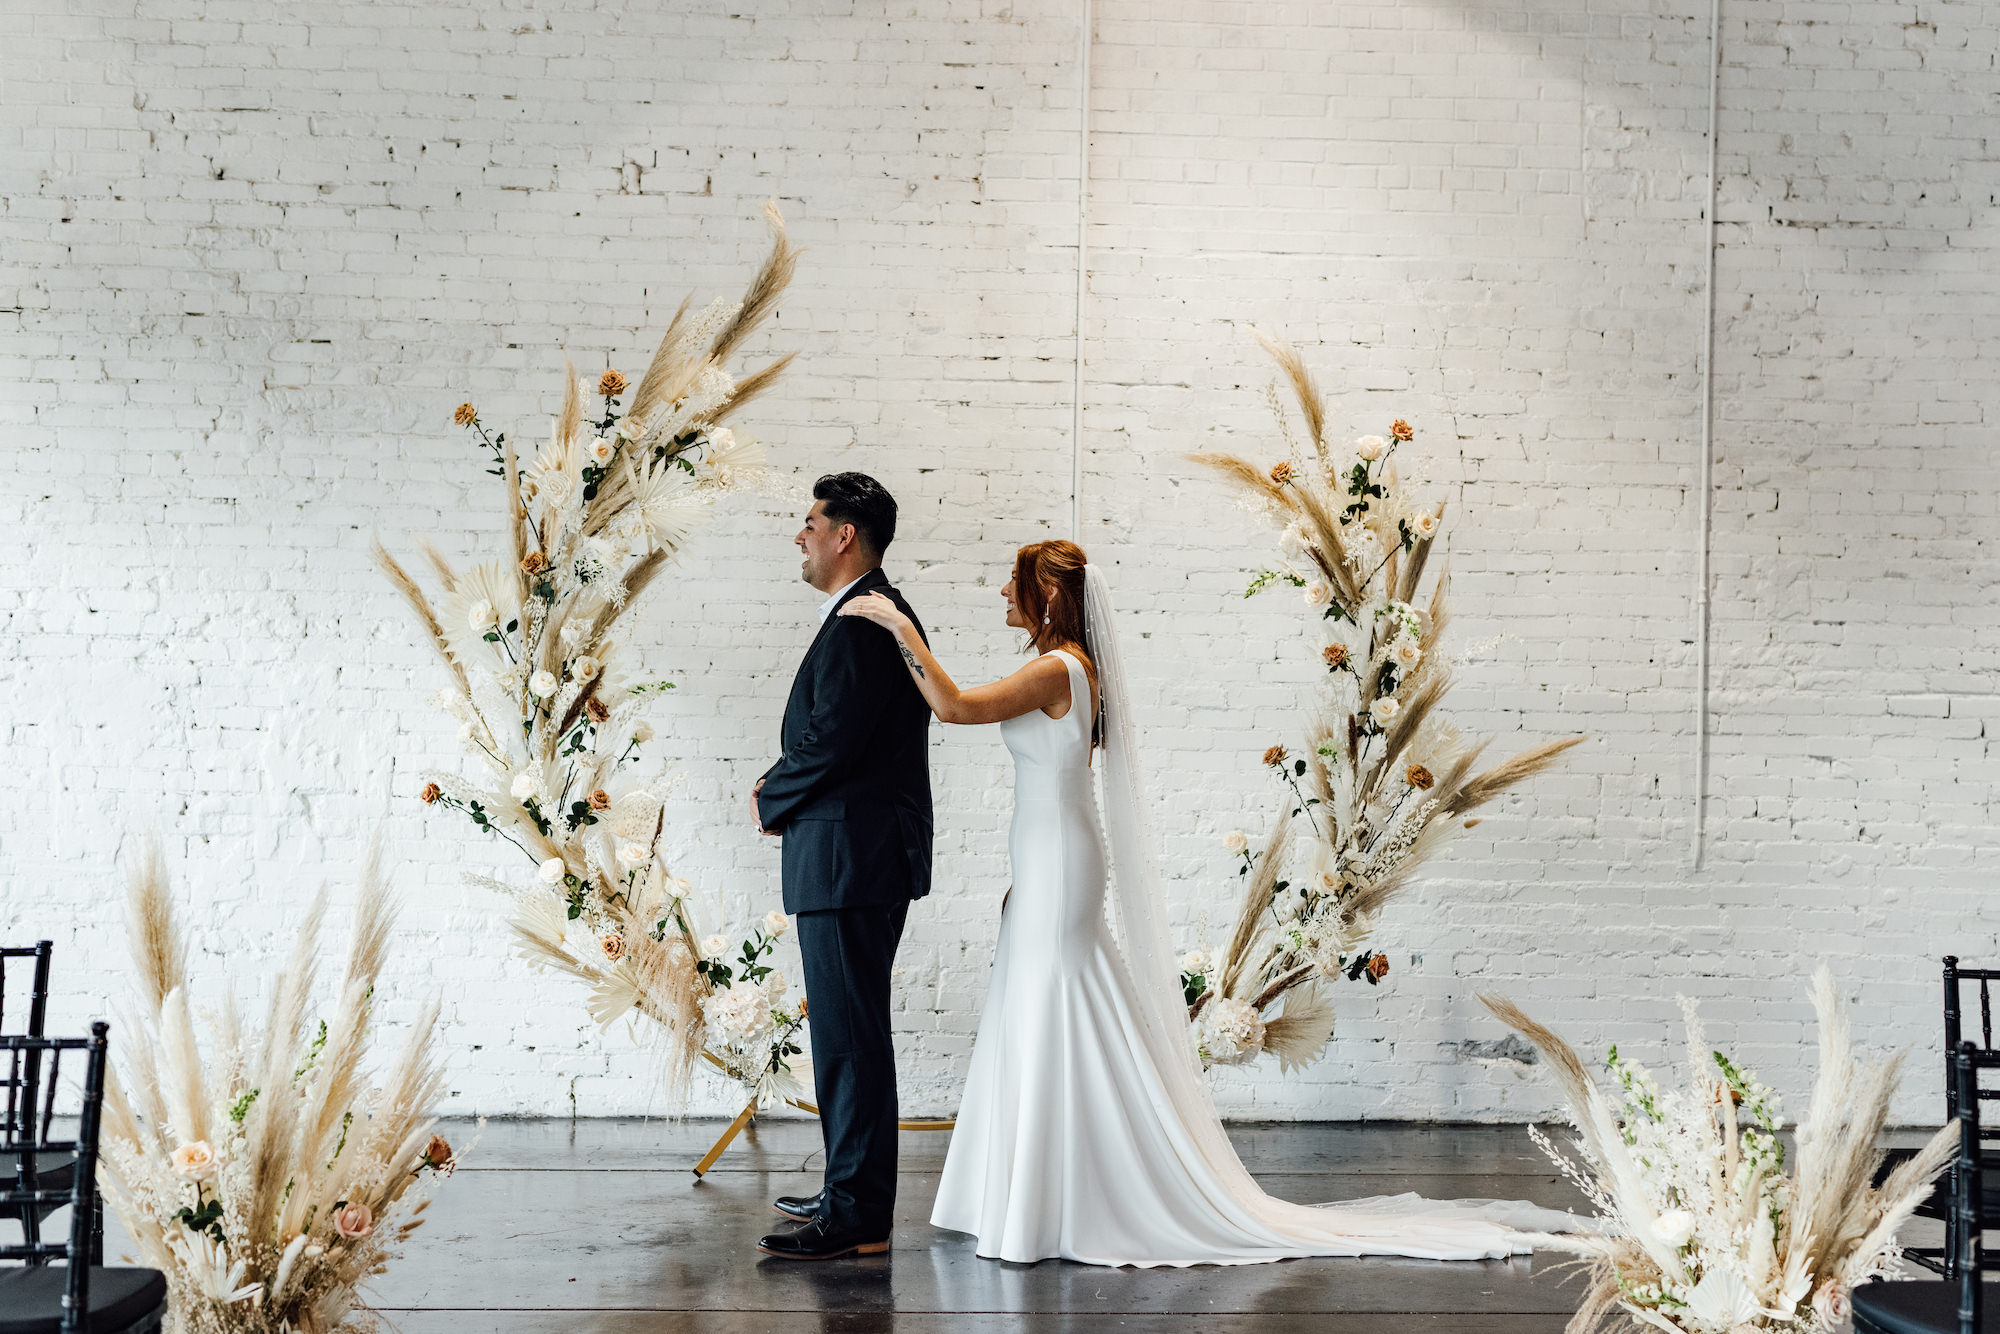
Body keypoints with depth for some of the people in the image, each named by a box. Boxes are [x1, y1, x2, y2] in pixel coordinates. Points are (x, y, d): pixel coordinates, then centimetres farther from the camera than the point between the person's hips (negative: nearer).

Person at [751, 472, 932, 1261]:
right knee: (848, 1032, 17)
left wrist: (770, 803, -5)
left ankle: (859, 1219, -3)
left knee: (849, 1035, -7)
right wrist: (783, 793, 7)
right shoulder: (877, 614, 19)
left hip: (851, 862, -11)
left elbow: (830, 740, -21)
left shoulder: (864, 620, -16)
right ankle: (853, 1190, 27)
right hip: (860, 861, 11)